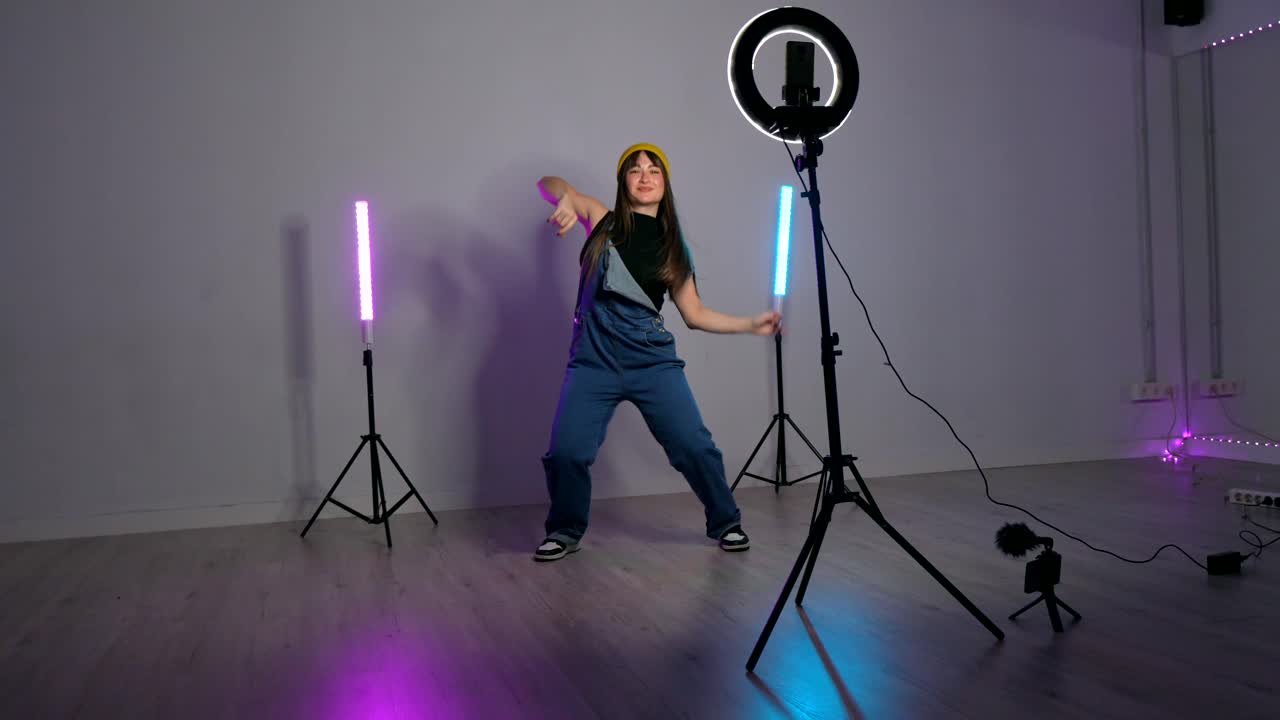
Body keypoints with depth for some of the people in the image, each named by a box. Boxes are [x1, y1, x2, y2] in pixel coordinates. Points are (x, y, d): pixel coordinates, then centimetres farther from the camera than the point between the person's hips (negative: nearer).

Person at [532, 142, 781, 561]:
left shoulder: (672, 245, 12)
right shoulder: (603, 220, 6)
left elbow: (695, 314, 13)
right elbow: (548, 184, -1)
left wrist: (752, 324, 6)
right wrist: (566, 199, -23)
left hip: (653, 358, 1)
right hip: (595, 356, -1)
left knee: (694, 445, -4)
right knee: (566, 451, -8)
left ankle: (726, 523, 19)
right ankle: (565, 531, 17)